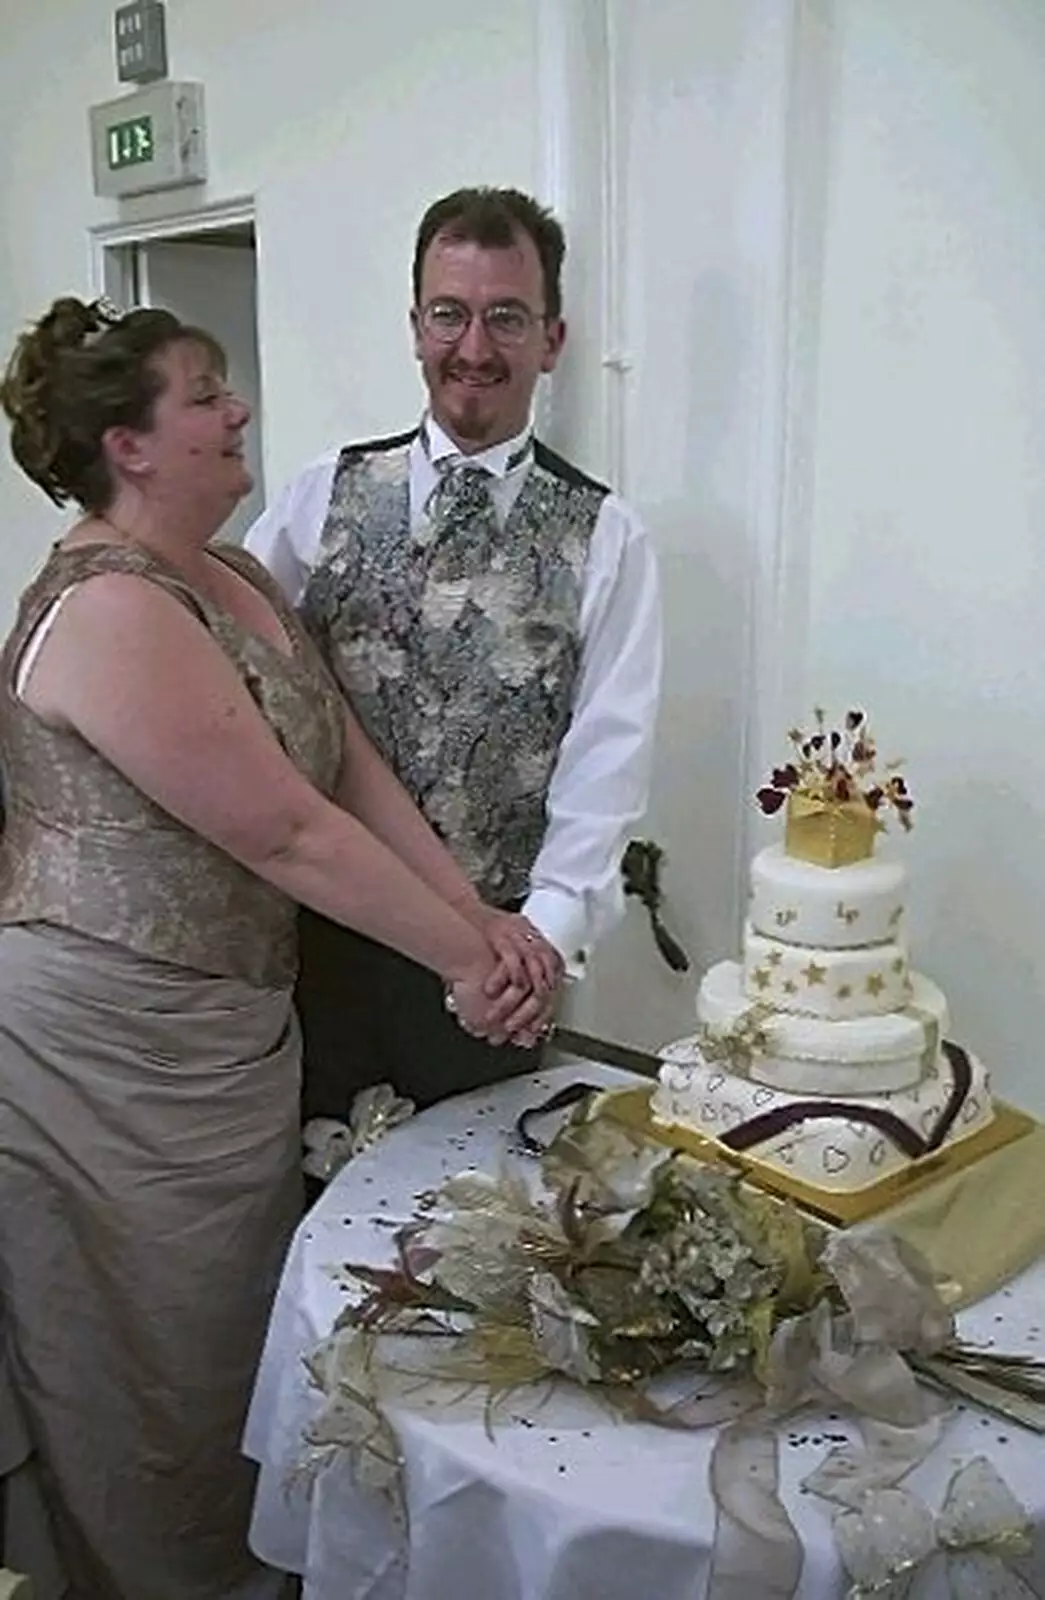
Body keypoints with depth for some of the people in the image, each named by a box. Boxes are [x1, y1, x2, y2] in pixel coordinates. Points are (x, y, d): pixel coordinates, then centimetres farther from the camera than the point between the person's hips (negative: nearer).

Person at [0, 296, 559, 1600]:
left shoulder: (238, 583, 8)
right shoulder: (109, 611, -22)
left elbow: (358, 771, 3)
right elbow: (289, 835, -23)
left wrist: (485, 918, -7)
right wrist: (464, 957, -14)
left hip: (226, 1031, 9)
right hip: (107, 1051, -9)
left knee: (241, 1335, 23)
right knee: (150, 1368, 13)